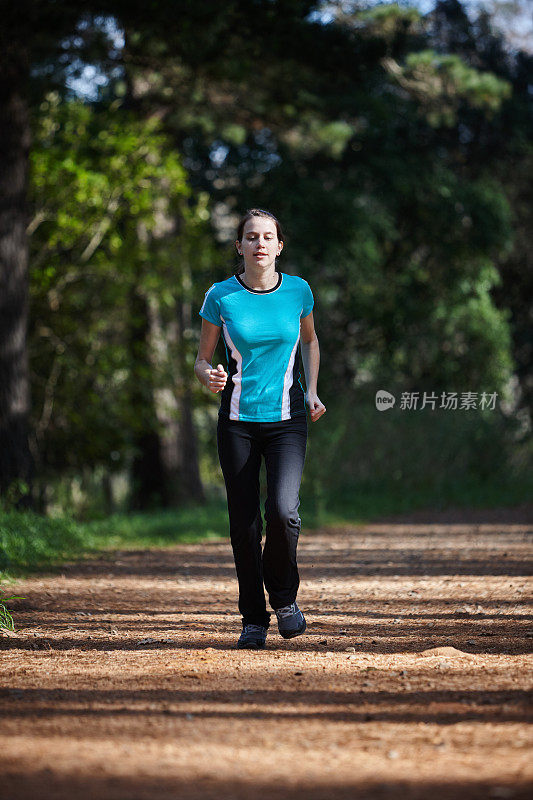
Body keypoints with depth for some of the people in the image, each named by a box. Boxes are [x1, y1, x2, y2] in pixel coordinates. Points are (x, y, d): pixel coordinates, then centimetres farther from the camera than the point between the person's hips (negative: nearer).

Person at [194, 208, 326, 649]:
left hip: (287, 419, 0)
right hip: (238, 421, 0)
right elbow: (201, 359, 4)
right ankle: (254, 619, 17)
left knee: (283, 510, -20)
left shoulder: (298, 290, 0)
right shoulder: (221, 297, -4)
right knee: (244, 524, 0)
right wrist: (210, 375, -19)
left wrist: (312, 392, 7)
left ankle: (283, 595, 7)